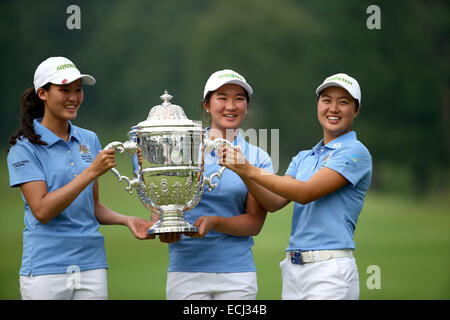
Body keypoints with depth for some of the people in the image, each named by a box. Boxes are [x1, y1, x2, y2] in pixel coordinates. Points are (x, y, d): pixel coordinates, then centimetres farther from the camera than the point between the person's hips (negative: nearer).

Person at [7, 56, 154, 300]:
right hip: (46, 268, -4)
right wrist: (92, 171, -18)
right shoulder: (24, 148, -4)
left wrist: (126, 220, 0)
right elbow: (42, 211, -15)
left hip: (91, 263, 4)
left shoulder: (89, 140, 12)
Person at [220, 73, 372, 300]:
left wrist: (251, 170, -12)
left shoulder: (355, 152, -4)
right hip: (293, 269, 7)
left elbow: (306, 193, -13)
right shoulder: (303, 158, 19)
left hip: (330, 270, -7)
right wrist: (241, 171, -9)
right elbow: (274, 202, 6)